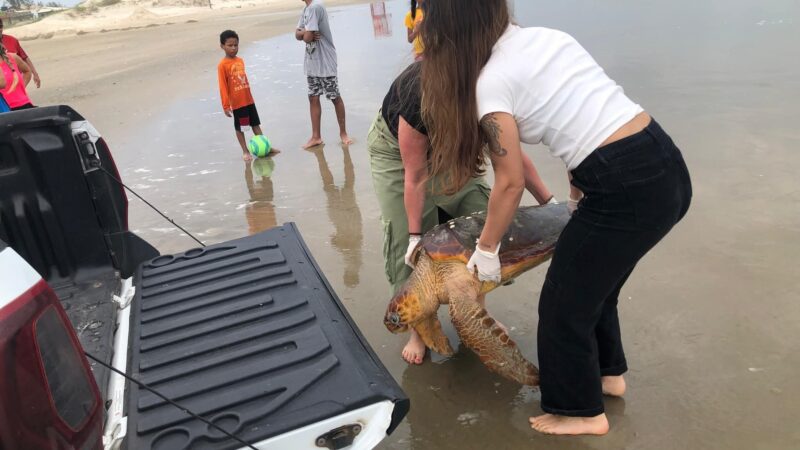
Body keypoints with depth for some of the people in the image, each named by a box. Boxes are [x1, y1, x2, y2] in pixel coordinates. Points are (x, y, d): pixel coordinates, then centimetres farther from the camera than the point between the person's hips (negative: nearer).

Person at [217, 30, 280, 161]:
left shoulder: (240, 60, 6)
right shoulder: (222, 65, -13)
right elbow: (223, 86, -14)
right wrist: (226, 105, -15)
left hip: (249, 100, 6)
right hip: (236, 103, -6)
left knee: (256, 124, 13)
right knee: (239, 127, 7)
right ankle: (245, 151, 16)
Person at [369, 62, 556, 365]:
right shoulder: (421, 95, -40)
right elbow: (416, 177, -32)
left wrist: (549, 202, -15)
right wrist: (416, 236, -28)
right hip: (397, 147, -4)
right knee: (406, 242, -10)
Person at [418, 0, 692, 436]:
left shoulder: (490, 84, -9)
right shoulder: (548, 36, 12)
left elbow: (510, 184, -6)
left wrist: (486, 249, 9)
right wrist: (577, 196, 26)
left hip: (627, 188, -8)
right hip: (666, 166, 8)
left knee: (564, 303, 13)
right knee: (593, 283, 28)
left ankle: (582, 411, 32)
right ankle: (606, 372, 48)